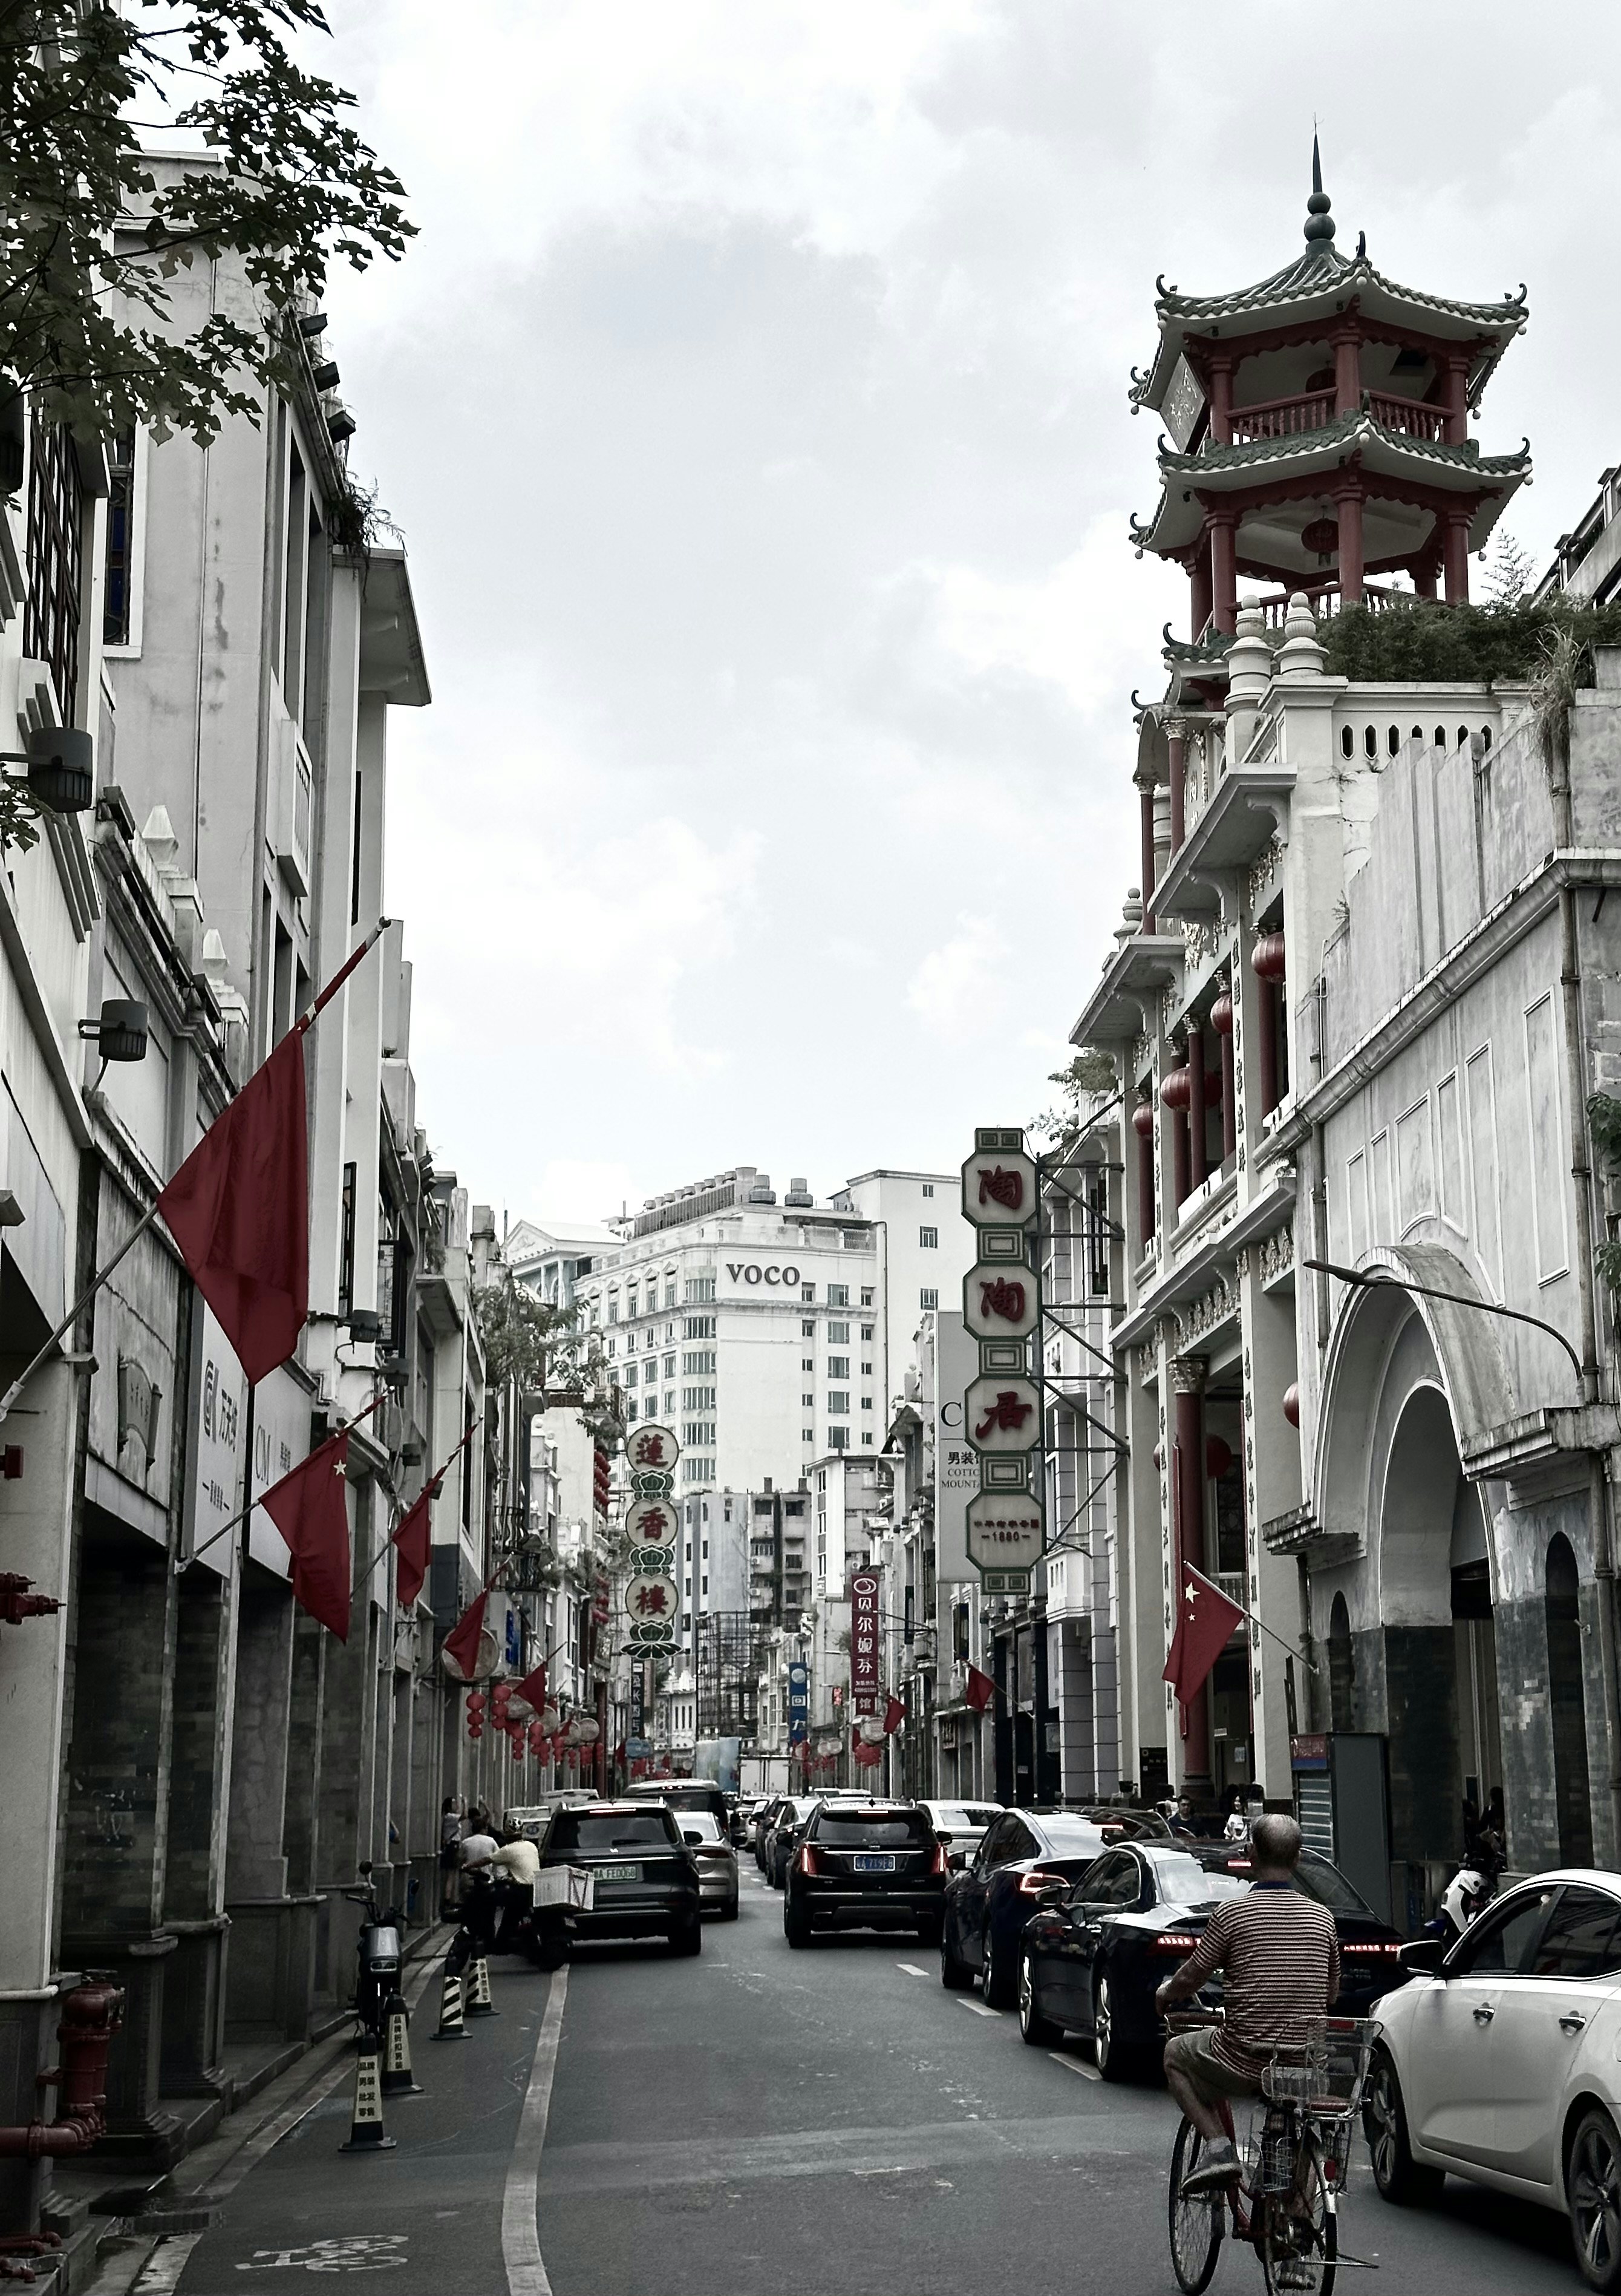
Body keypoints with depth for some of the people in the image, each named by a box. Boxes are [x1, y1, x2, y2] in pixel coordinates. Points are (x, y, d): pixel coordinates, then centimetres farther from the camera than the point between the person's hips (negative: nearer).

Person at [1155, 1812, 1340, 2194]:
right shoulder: (1321, 1917, 3)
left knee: (1177, 2053, 24)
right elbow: (1330, 1994, 14)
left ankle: (1218, 2146, 6)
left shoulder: (1232, 1912, -10)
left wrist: (1165, 1993, 20)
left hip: (1245, 2059, -4)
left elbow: (1188, 1981, -3)